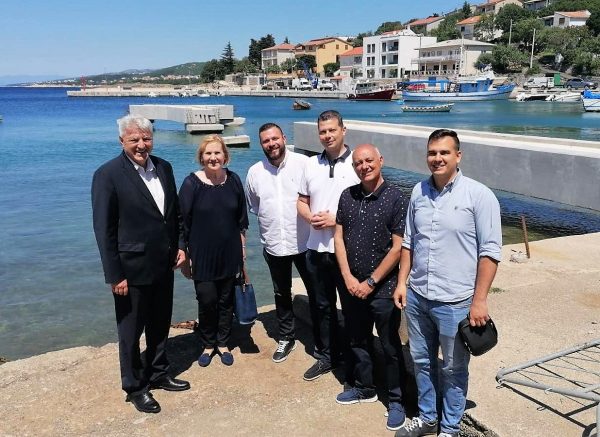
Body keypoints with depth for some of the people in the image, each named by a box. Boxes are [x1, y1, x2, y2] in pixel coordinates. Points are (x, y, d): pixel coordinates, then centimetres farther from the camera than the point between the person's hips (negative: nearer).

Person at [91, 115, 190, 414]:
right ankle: (134, 387, 29)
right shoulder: (108, 175, -15)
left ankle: (158, 374, 39)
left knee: (160, 326, 20)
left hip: (164, 265, 6)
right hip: (132, 269, -6)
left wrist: (180, 246, 6)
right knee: (131, 332, 11)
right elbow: (103, 229, -14)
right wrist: (115, 275, -15)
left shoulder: (164, 168, 4)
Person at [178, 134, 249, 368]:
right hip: (202, 256, -3)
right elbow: (183, 222, -6)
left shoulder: (233, 180, -1)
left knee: (226, 300, 11)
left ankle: (223, 344, 30)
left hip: (229, 254, 3)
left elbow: (241, 219, 8)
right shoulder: (192, 183, -10)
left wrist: (243, 249, 9)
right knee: (207, 301, 1)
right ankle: (208, 344, 25)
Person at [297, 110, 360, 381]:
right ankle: (326, 355, 34)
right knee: (320, 305, 17)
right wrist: (310, 217, -8)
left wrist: (337, 219, -17)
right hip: (317, 248, 5)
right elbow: (302, 201, 13)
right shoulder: (311, 164, 7)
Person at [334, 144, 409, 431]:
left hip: (383, 287, -5)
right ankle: (364, 388, 39)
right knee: (357, 340, 19)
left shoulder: (396, 199, -12)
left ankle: (396, 400, 25)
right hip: (353, 285, 5)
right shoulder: (347, 196, 3)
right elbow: (339, 237, 4)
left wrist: (371, 282, -13)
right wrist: (348, 277, -6)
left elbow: (398, 247, -13)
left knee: (390, 346, 8)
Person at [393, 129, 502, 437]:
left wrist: (479, 300, -14)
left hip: (454, 302, -5)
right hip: (416, 297, 5)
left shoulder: (479, 195, -11)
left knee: (453, 369, 12)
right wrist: (402, 282, 9)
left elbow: (490, 251, -11)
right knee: (421, 361, 19)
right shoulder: (419, 192, 5)